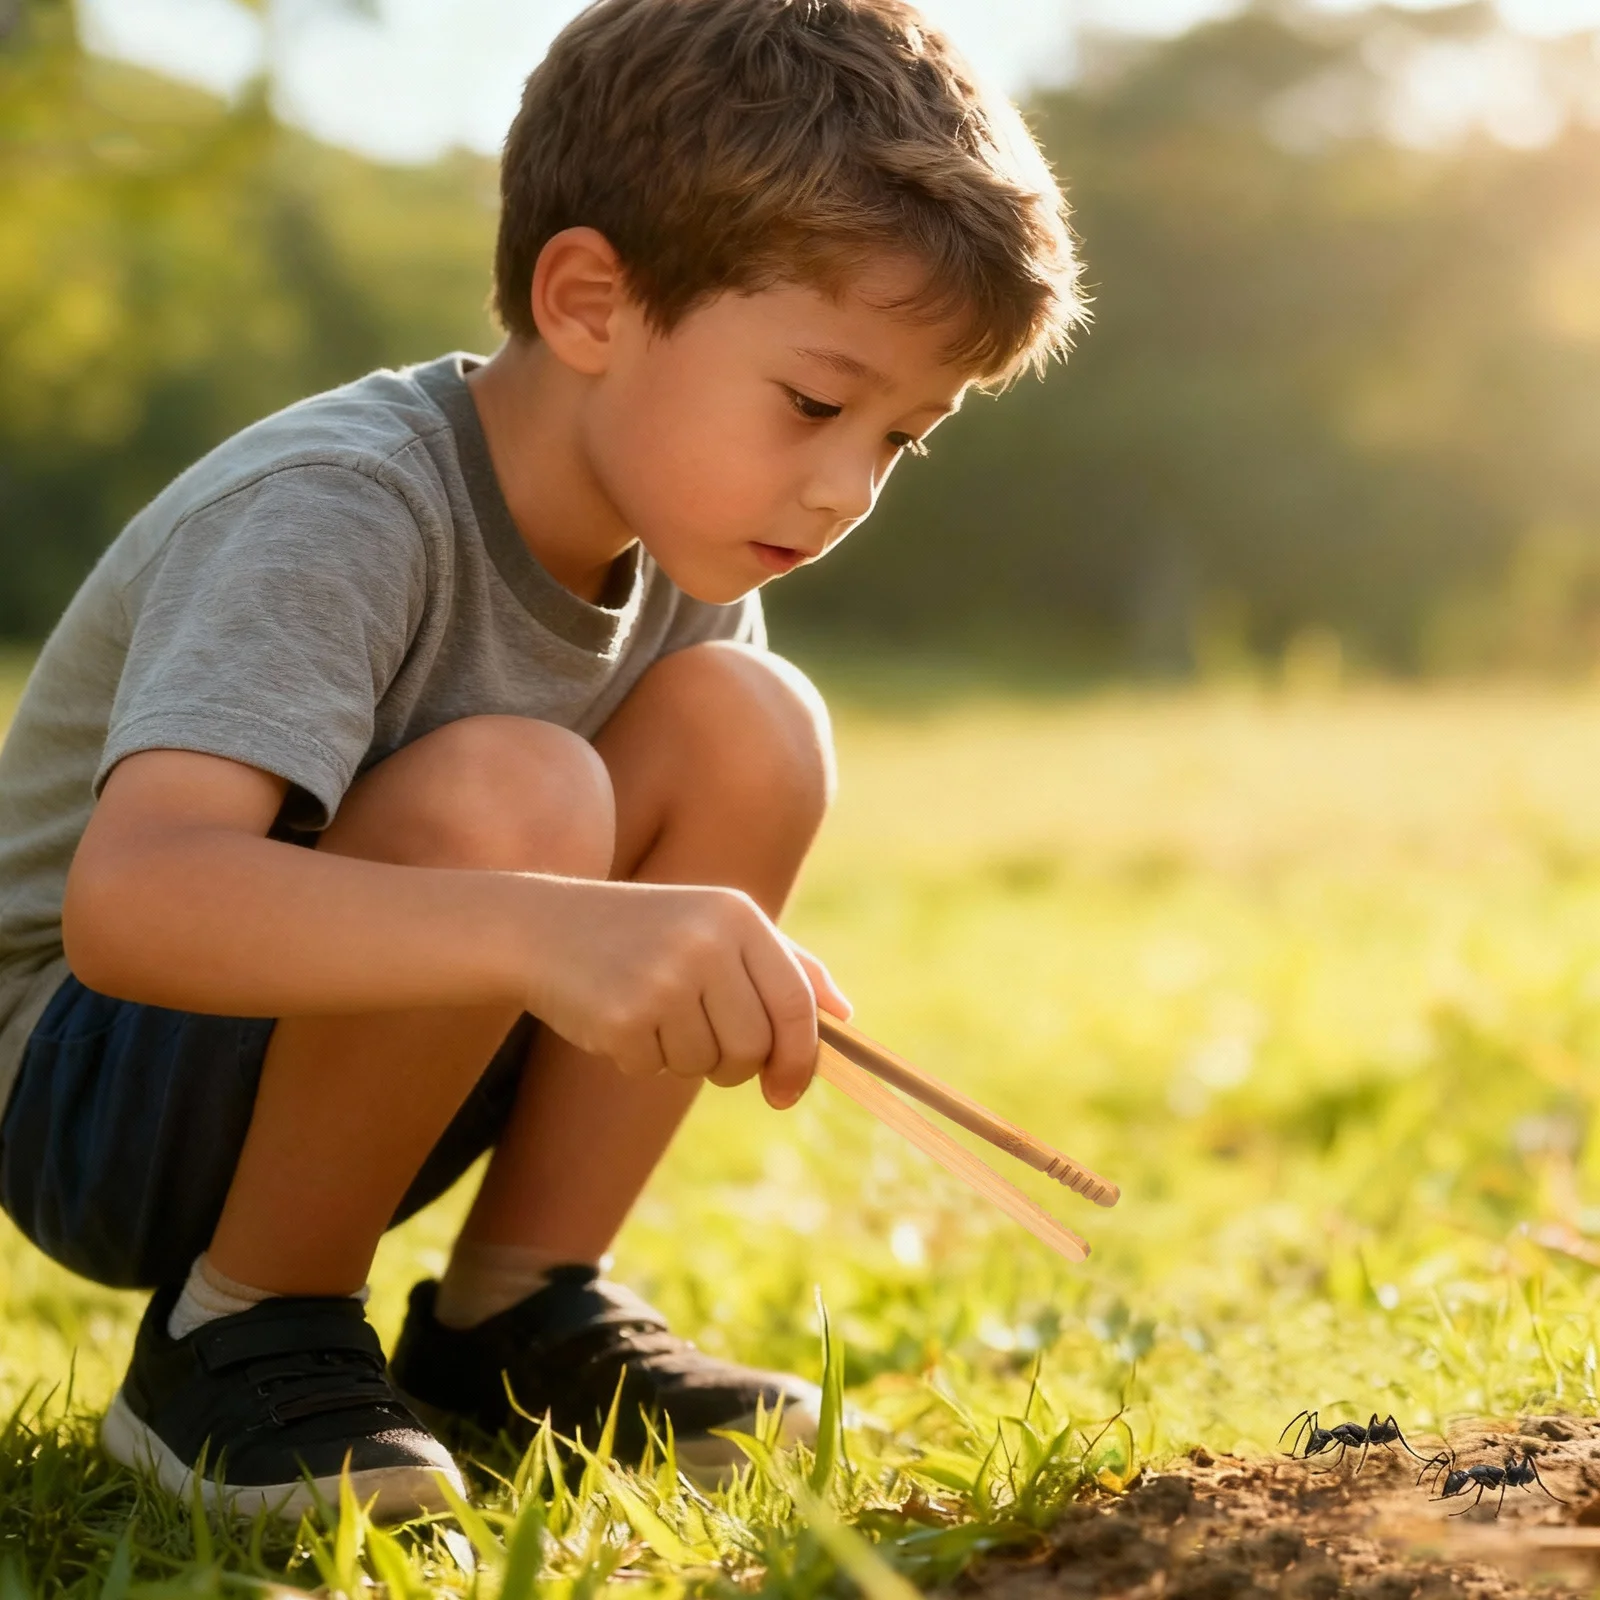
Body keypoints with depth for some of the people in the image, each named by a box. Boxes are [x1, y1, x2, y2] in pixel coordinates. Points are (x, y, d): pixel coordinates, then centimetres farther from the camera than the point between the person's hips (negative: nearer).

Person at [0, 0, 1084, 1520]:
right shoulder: (335, 514, -29)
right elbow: (128, 899, -45)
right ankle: (240, 1337, -13)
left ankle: (513, 1311, -3)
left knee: (745, 723, -13)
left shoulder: (679, 541, -3)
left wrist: (737, 981, -17)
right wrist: (543, 931, -57)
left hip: (356, 1071, 7)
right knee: (502, 793, -34)